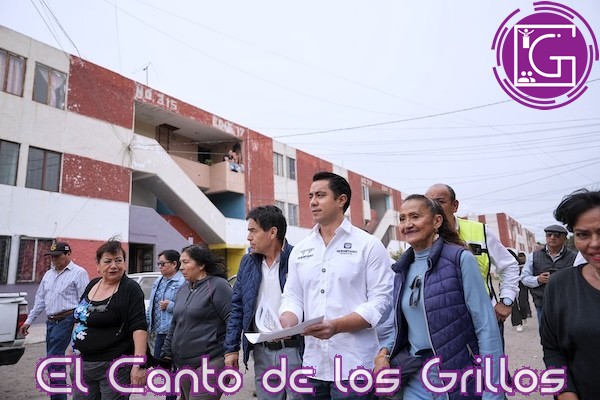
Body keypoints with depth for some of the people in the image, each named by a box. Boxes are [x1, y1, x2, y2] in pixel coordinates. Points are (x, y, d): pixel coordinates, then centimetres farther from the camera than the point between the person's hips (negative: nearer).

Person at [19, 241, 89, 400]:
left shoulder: (78, 273, -8)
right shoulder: (48, 274, 15)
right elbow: (40, 299, 21)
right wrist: (28, 321, 19)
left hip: (66, 320, -7)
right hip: (51, 321, 8)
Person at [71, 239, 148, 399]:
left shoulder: (131, 289, -14)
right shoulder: (92, 284, 7)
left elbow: (139, 327, -21)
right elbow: (81, 318, 18)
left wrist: (139, 364, -29)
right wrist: (74, 351, 21)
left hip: (114, 366, -6)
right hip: (82, 365, 6)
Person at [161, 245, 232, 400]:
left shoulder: (217, 285, -12)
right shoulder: (183, 289, 13)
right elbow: (174, 325, 20)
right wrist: (167, 353, 16)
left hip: (209, 364, -8)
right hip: (183, 365, 8)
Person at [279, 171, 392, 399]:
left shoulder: (369, 245, -5)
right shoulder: (300, 250, 9)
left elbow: (381, 300, -10)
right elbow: (292, 297, 9)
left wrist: (337, 326, -22)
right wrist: (286, 323, -12)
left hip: (354, 367, -4)